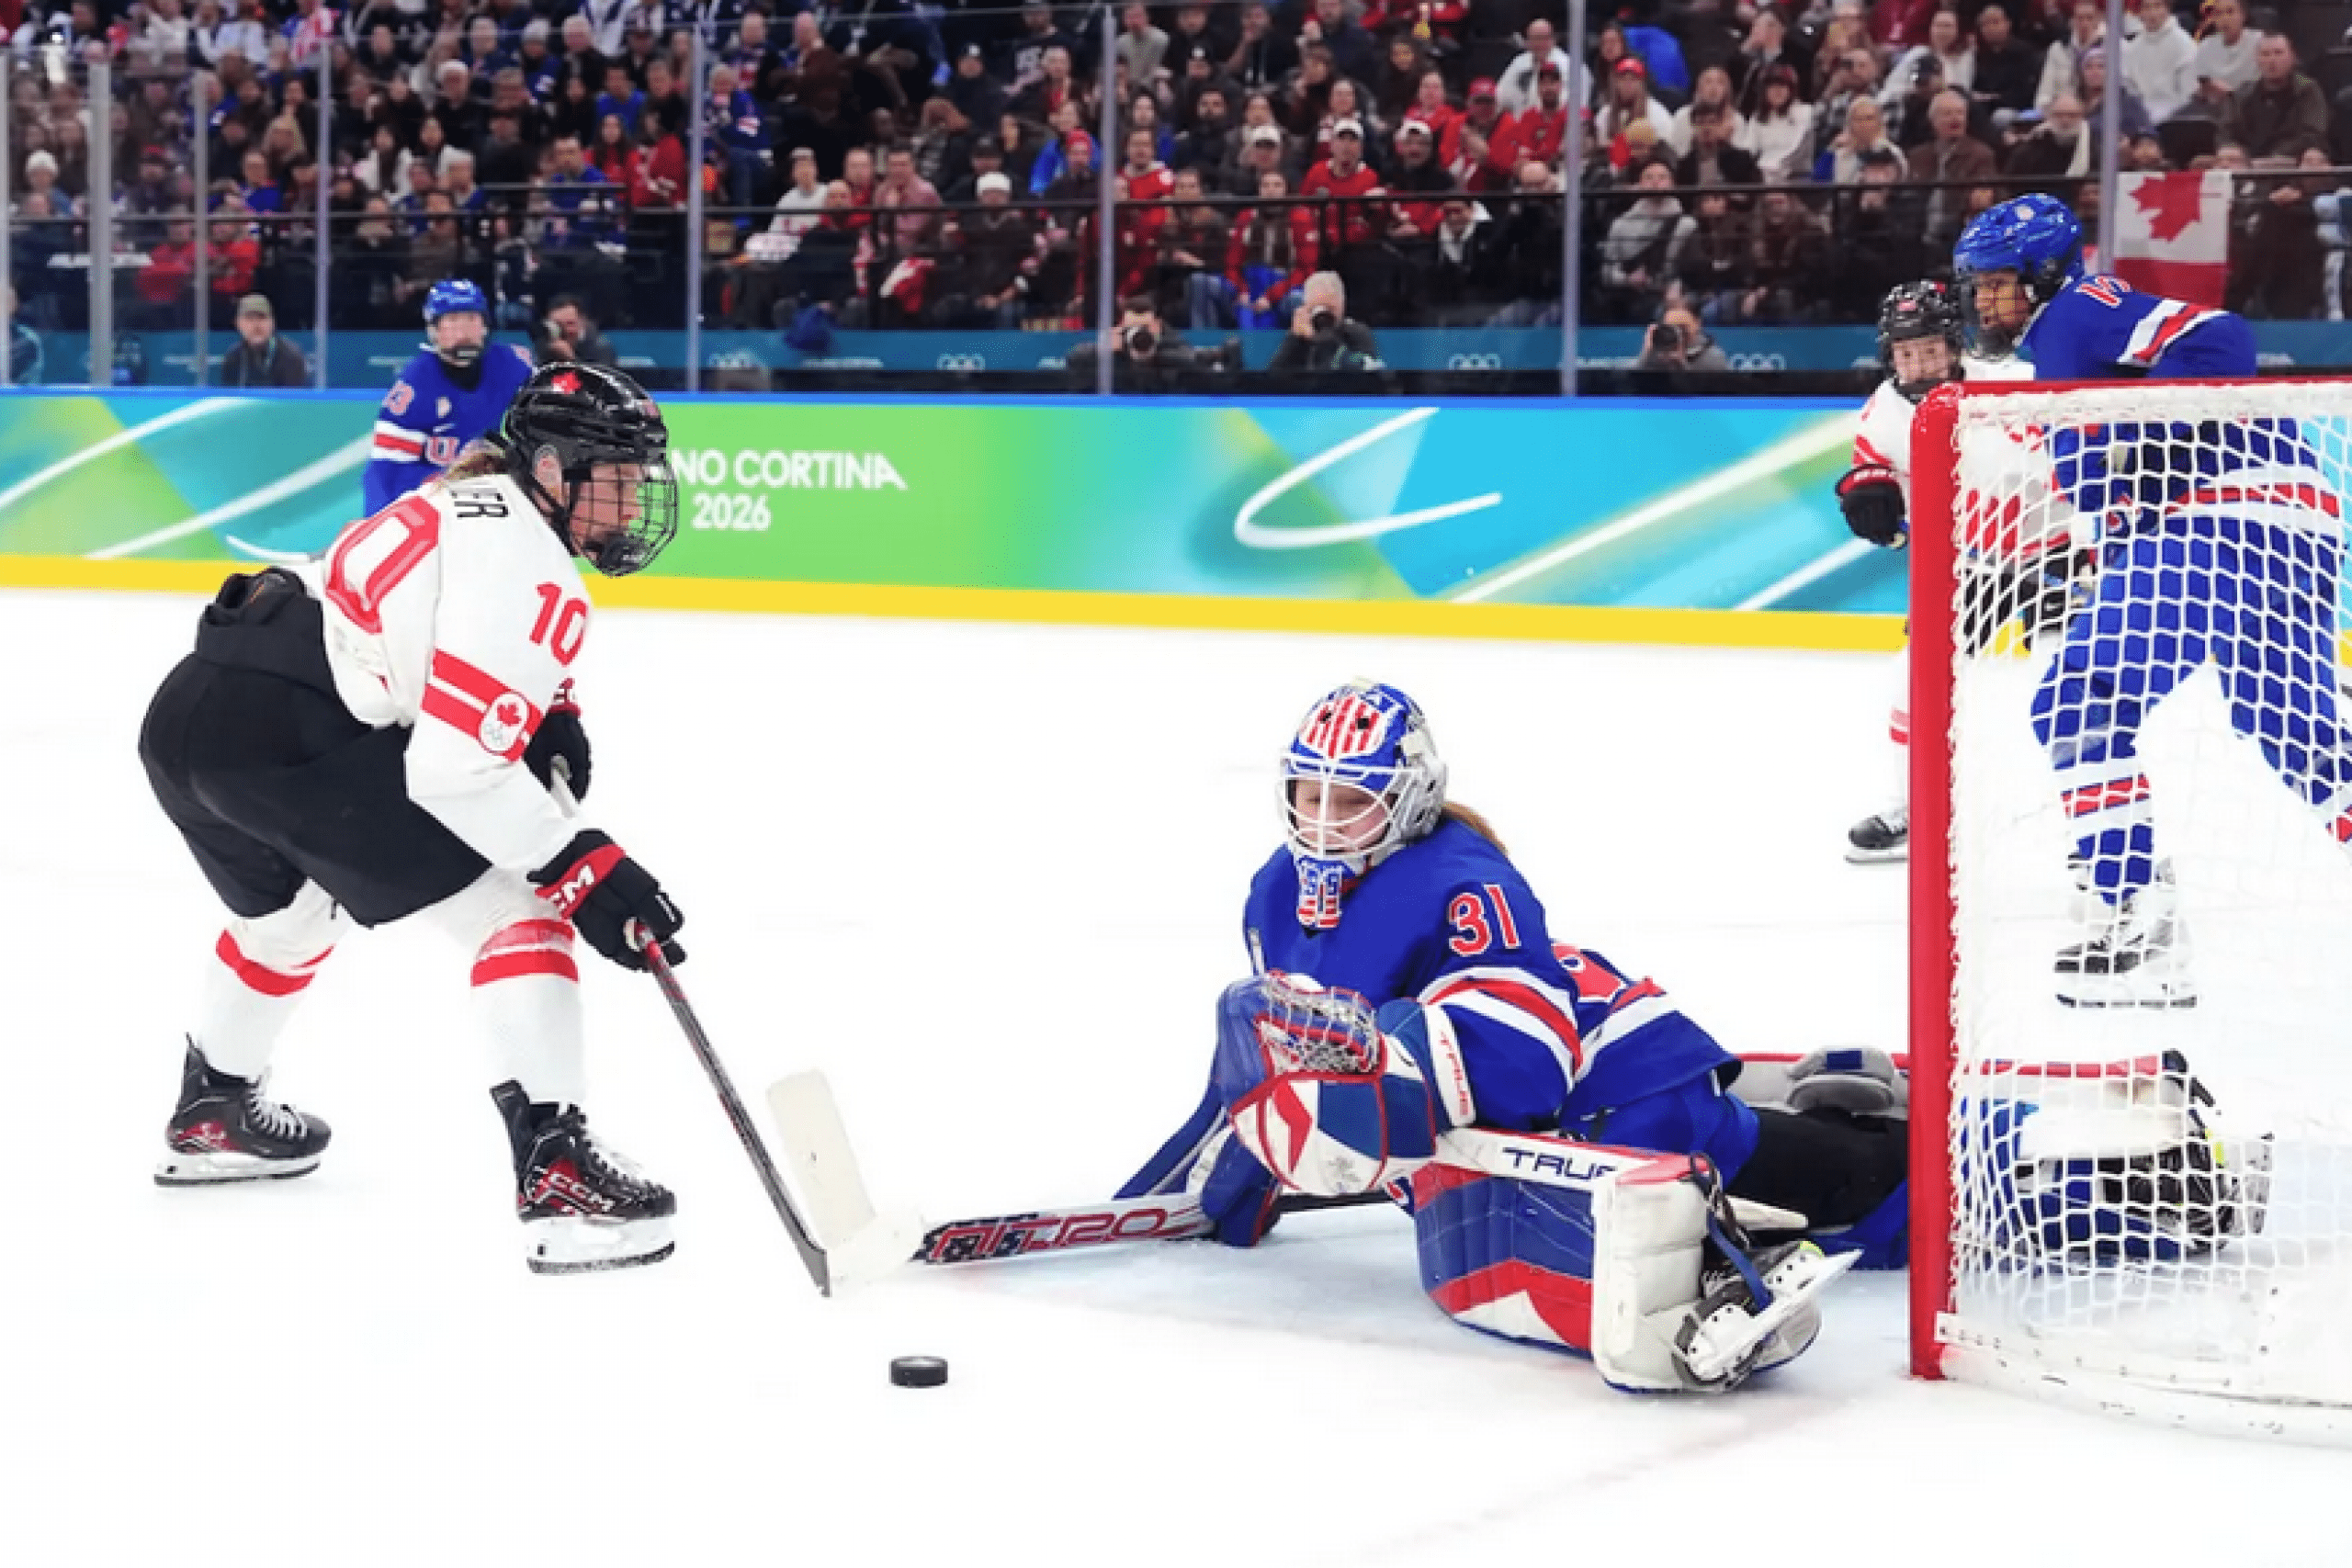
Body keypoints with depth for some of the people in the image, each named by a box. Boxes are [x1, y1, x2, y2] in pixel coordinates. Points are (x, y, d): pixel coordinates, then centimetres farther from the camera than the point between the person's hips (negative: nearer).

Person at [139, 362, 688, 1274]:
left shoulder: (473, 505, 18)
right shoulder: (529, 573, -12)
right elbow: (456, 766, -18)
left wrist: (549, 717, 14)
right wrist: (582, 869, -15)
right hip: (282, 738, -10)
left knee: (294, 912, 36)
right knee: (513, 906, -6)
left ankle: (210, 1116, 55)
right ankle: (555, 1174, -14)